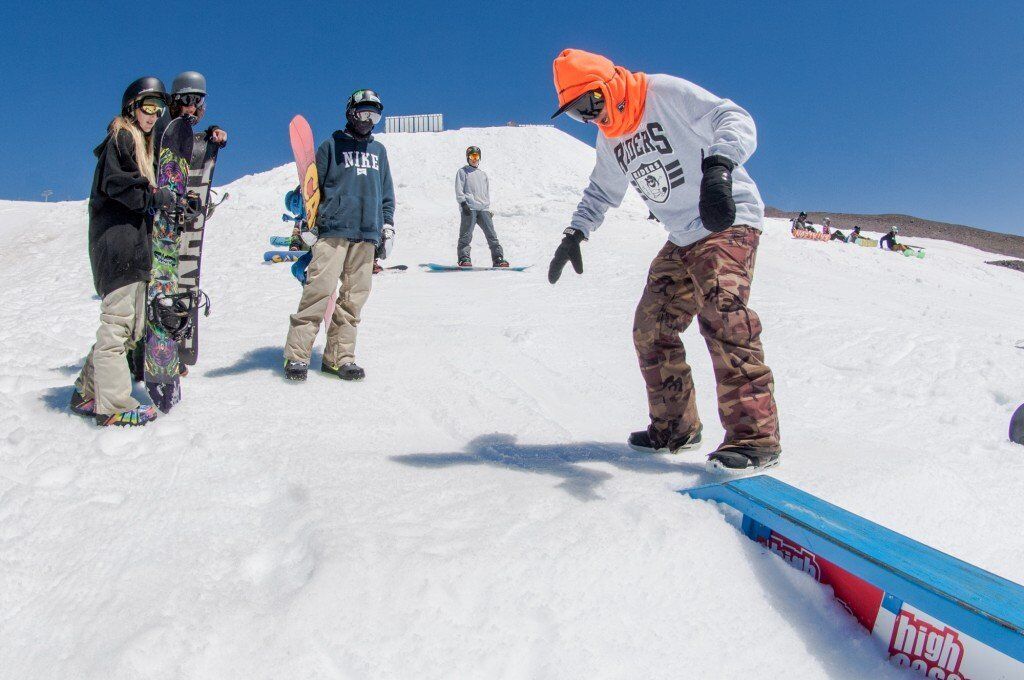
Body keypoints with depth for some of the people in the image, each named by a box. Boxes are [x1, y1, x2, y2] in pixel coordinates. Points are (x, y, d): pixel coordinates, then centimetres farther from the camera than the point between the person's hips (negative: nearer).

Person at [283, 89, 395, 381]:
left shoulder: (378, 150, 22)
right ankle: (296, 355, -8)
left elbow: (387, 192, 24)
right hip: (333, 229, -4)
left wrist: (388, 225, 15)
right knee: (321, 289, -14)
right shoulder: (332, 146, 9)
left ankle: (339, 356, 5)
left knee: (354, 296, 0)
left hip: (367, 234, 4)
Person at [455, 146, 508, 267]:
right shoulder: (462, 171, 10)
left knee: (491, 234, -3)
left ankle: (498, 259, -4)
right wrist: (463, 203, -13)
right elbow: (459, 190, 0)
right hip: (469, 208, -4)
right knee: (466, 235, -9)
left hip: (483, 209, 4)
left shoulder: (483, 174, 26)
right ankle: (464, 259, -7)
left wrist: (488, 208, 19)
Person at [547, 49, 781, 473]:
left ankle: (754, 437, -24)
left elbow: (734, 120, -21)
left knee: (721, 313, -27)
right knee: (651, 329, 4)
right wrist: (574, 235, 11)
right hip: (682, 239, 9)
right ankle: (675, 427, 17)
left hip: (729, 220, -8)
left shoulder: (667, 93, -12)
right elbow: (601, 192, 25)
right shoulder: (609, 139, 11)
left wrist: (717, 168, -40)